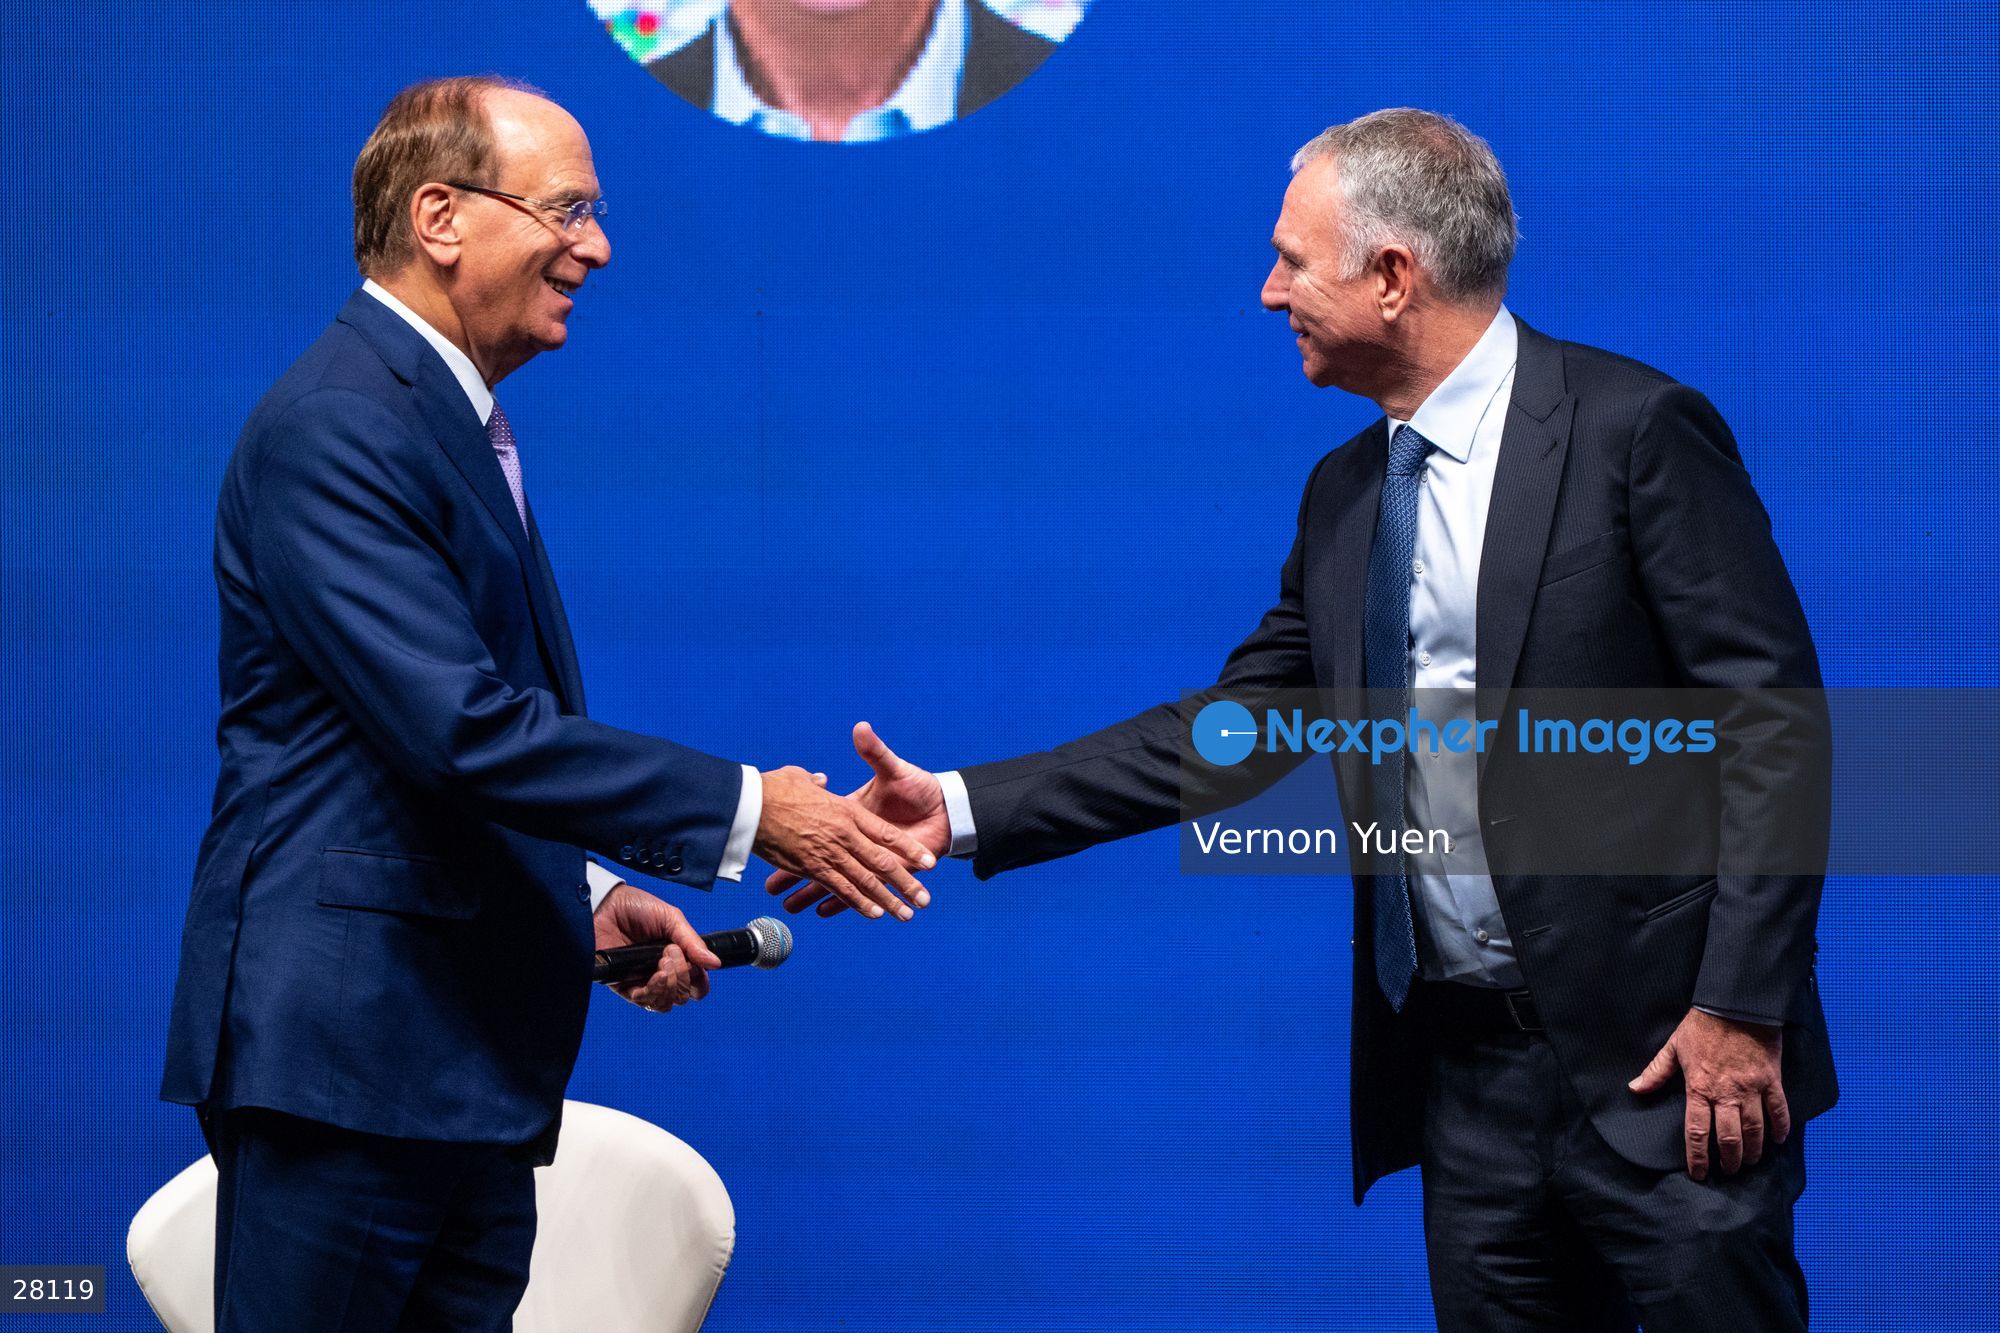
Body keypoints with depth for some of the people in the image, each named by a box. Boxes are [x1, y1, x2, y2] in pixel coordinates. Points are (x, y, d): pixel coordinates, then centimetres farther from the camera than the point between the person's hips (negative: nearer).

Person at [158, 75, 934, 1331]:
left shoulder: (462, 426, 18)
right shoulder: (338, 426, -14)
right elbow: (456, 726, -22)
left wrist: (590, 893, 11)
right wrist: (745, 808, -18)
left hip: (466, 1063, 10)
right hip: (346, 1042, -10)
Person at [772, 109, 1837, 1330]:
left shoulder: (1634, 432, -9)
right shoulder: (1347, 493, 13)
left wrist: (1740, 1008, -17)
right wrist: (965, 808, 7)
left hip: (1662, 1052, -7)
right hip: (1465, 1061, 7)